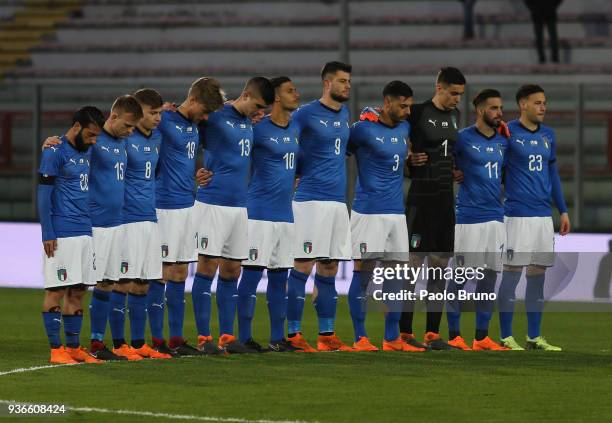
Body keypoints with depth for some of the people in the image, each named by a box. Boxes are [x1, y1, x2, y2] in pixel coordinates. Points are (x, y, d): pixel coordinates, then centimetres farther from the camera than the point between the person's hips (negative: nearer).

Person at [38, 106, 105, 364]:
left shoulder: (87, 152, 15)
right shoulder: (55, 152, -9)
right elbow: (43, 195, -11)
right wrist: (48, 235, -15)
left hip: (85, 233, 8)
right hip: (61, 234, -8)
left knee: (78, 292, 9)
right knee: (57, 291, -5)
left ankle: (73, 347, 13)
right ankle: (56, 350, -3)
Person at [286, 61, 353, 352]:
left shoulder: (344, 114, 15)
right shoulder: (306, 114, -7)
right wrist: (299, 171, -6)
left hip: (338, 200, 7)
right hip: (311, 199, -7)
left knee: (329, 270, 9)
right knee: (303, 267, -7)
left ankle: (327, 334, 12)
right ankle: (293, 334, -5)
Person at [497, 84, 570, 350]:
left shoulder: (548, 135, 13)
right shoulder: (508, 133, -6)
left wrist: (563, 210, 17)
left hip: (543, 215, 6)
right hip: (517, 215, -6)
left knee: (538, 276, 8)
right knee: (512, 274, -4)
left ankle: (534, 337, 14)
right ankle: (506, 338, 0)